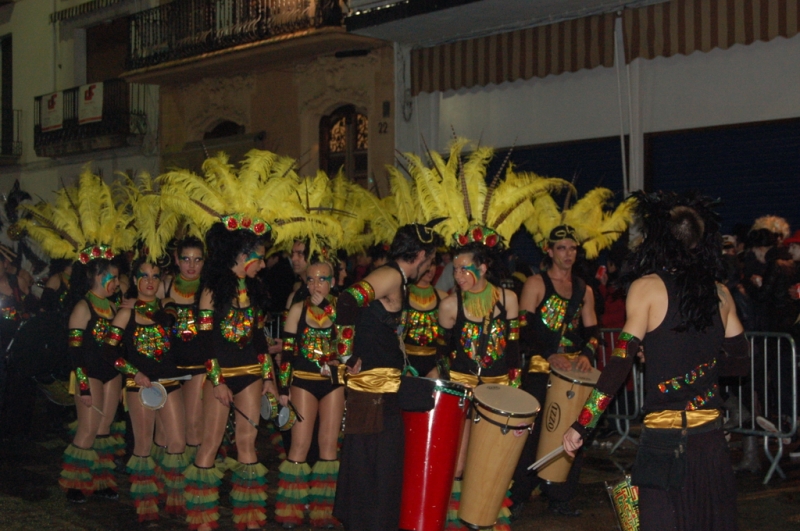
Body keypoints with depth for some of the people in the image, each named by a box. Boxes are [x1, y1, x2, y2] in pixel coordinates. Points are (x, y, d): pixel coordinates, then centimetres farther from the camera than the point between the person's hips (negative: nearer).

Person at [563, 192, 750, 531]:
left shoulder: (647, 286, -6)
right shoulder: (720, 294, 8)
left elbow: (621, 362, -11)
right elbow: (740, 363, 13)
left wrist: (582, 425, -8)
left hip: (664, 439, -5)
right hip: (712, 439, 5)